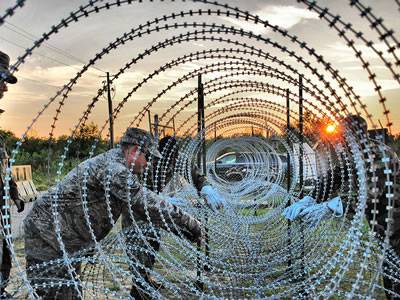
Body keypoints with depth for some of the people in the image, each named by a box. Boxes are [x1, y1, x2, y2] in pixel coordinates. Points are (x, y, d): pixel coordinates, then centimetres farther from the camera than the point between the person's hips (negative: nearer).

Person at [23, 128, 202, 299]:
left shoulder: (115, 166, 10)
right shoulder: (112, 166, -23)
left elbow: (138, 206, 15)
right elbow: (145, 203, -27)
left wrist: (179, 227, 10)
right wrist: (189, 223, -19)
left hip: (67, 241, 10)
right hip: (48, 236, -10)